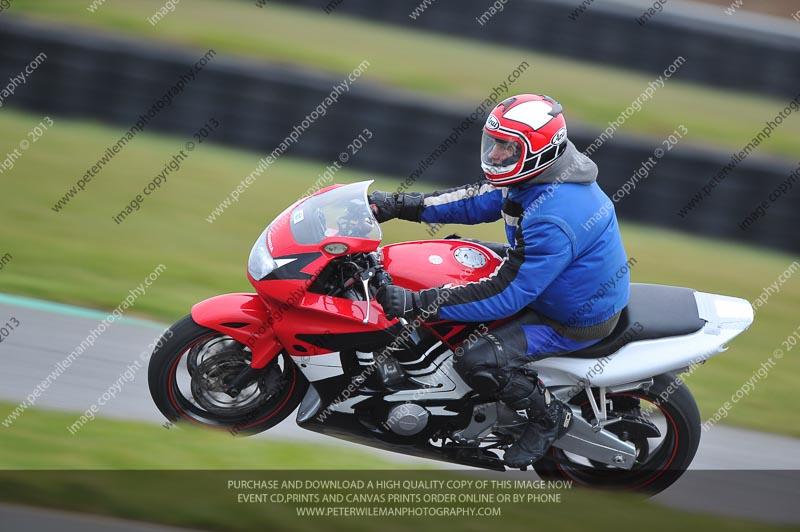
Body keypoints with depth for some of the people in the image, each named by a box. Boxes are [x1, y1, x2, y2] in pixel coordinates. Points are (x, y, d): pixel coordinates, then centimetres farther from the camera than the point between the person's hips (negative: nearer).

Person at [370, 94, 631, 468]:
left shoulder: (553, 220, -35)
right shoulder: (537, 178, -6)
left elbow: (506, 294, -34)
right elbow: (475, 201, 7)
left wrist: (419, 304, -35)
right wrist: (399, 205, -2)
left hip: (577, 319, -10)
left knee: (478, 362, -25)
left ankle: (550, 418, 0)